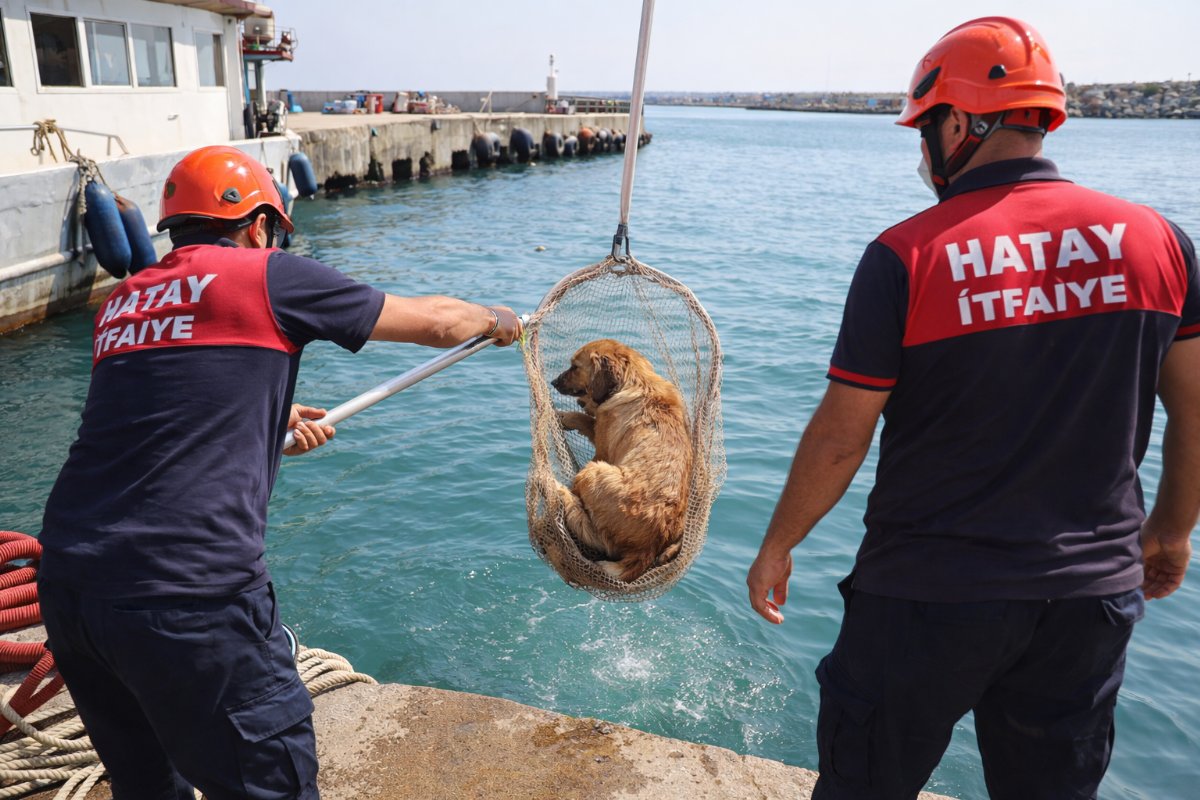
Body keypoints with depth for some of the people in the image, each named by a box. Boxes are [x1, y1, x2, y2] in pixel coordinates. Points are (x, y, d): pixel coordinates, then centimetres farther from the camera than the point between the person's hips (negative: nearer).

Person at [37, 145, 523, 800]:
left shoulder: (121, 303, 16)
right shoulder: (268, 276, -1)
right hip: (186, 595, -7)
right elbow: (434, 322, 7)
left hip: (64, 580, 8)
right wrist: (495, 320, 26)